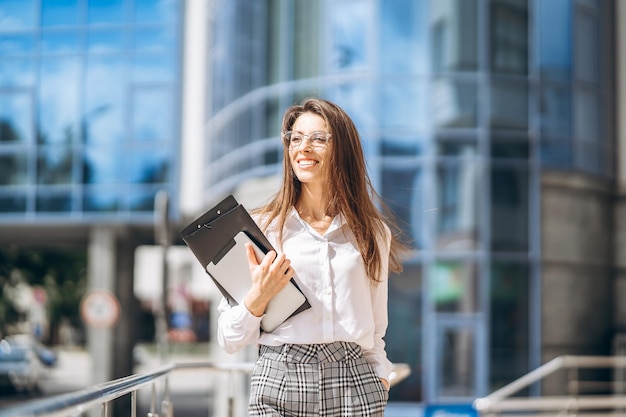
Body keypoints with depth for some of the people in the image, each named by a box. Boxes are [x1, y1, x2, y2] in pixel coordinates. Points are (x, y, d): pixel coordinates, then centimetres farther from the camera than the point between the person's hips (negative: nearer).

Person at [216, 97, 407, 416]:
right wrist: (258, 297, -14)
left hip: (354, 389, 2)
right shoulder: (259, 227, 3)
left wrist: (380, 377, 4)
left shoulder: (373, 233, 11)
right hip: (278, 388, -2)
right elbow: (229, 340, 2)